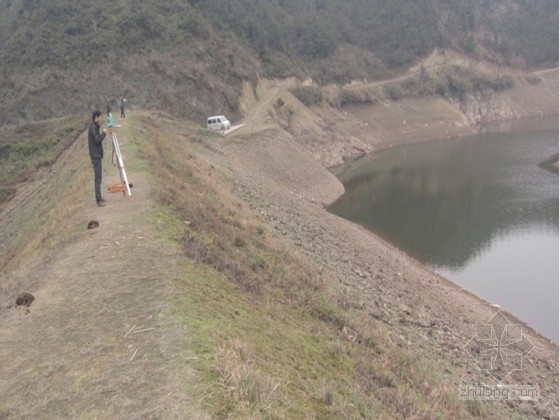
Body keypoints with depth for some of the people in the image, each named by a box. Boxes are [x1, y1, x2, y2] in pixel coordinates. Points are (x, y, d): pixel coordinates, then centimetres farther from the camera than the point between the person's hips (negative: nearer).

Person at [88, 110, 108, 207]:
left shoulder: (95, 127, 14)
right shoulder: (93, 128, -15)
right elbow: (97, 140, -22)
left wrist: (100, 127, 13)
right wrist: (104, 133, -11)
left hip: (97, 155, 10)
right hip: (95, 156, -10)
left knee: (98, 176, 13)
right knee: (98, 177, -10)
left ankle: (99, 197, 19)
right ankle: (98, 200, -10)